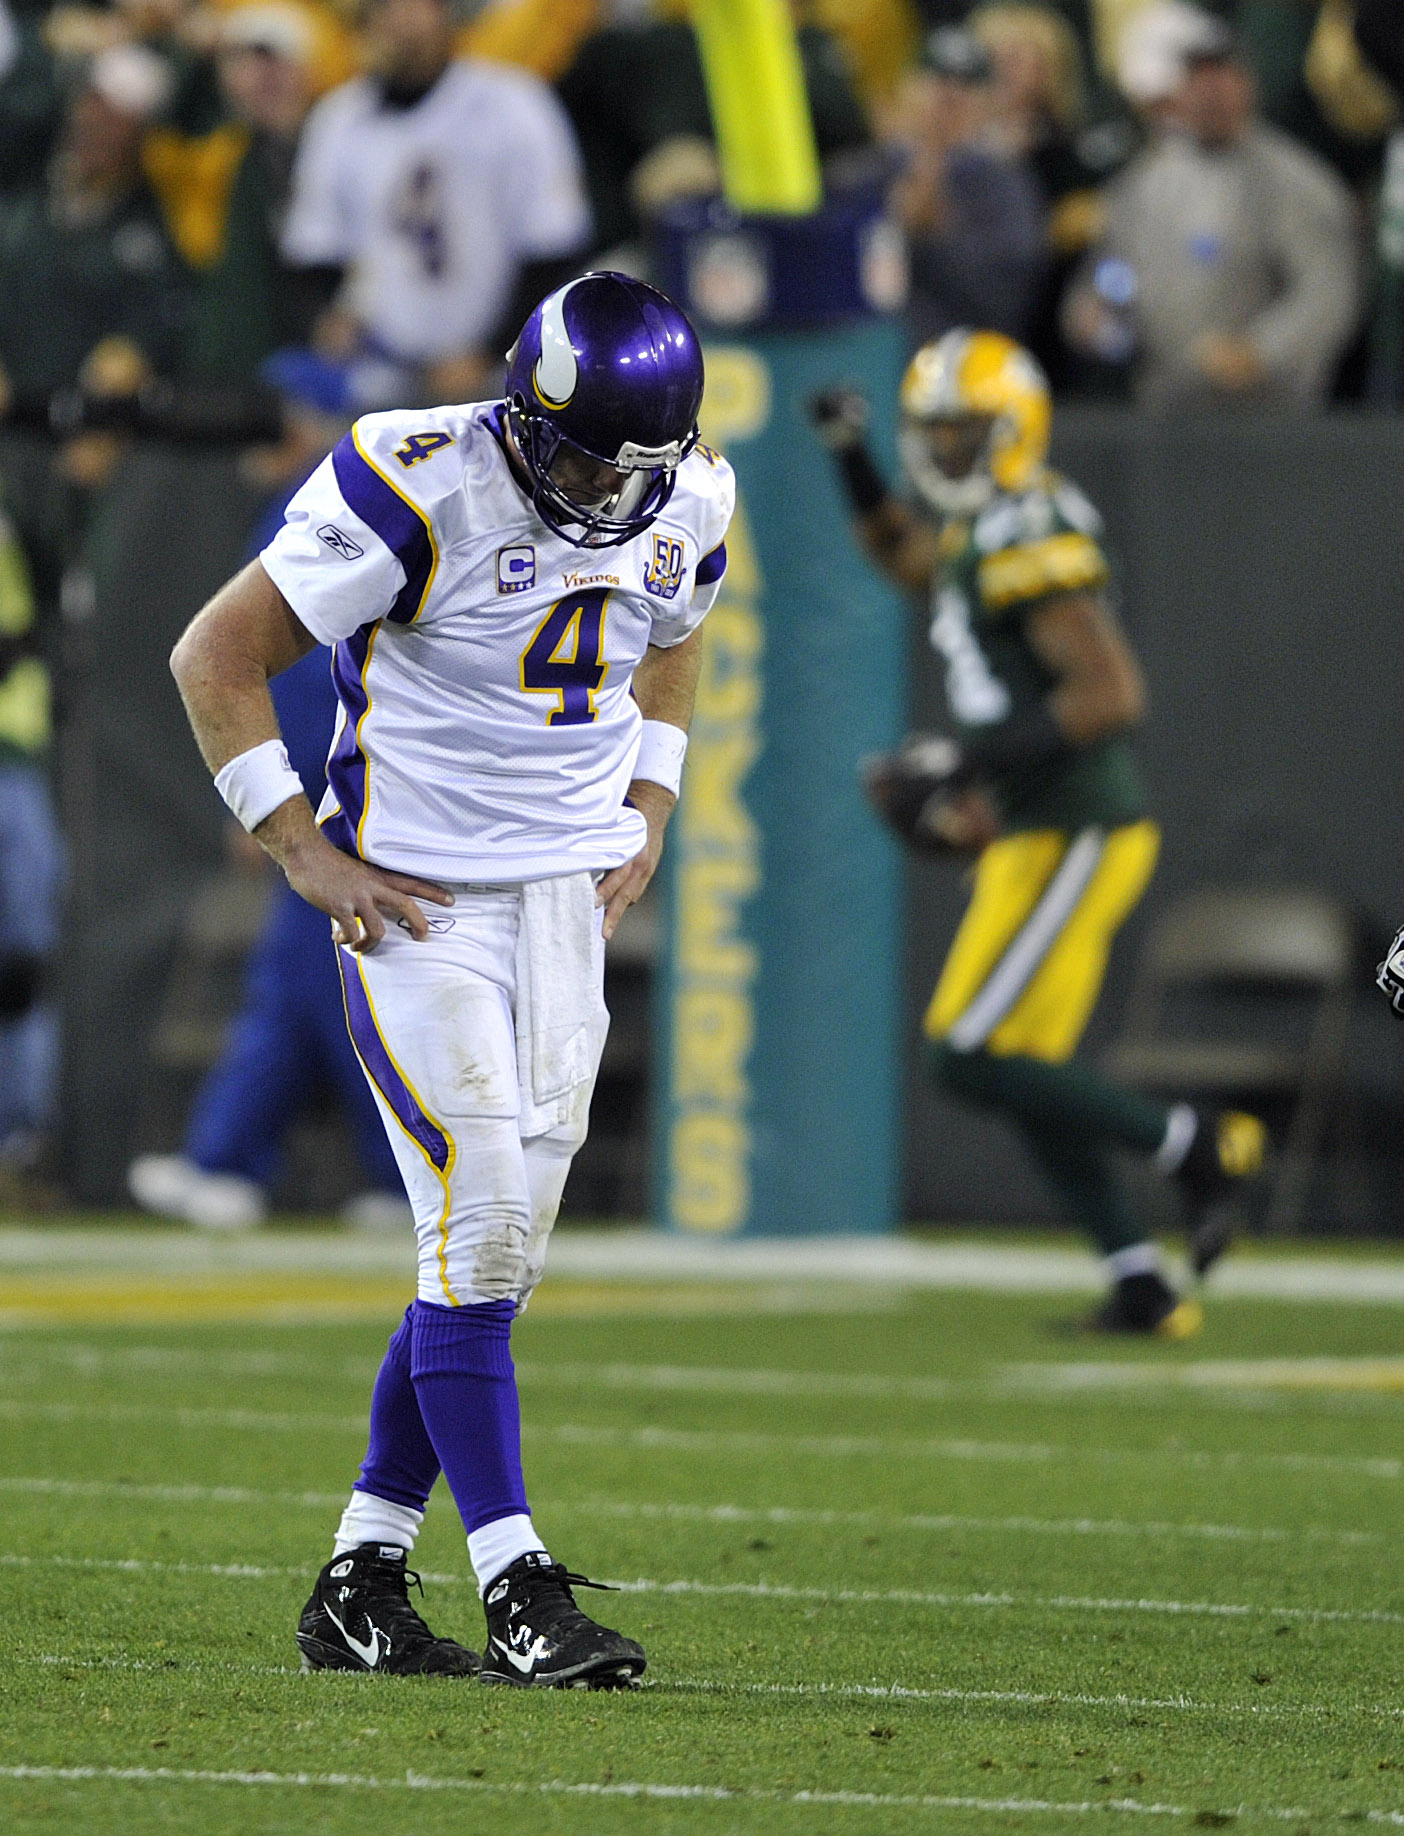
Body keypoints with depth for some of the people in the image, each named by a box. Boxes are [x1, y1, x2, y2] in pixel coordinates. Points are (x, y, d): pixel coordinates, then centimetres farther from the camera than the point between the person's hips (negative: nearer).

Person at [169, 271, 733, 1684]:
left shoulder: (683, 505, 0)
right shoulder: (419, 492, -19)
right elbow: (216, 657, -11)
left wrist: (646, 813, 11)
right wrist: (303, 854, -12)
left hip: (569, 899, 6)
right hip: (420, 906, -6)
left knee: (497, 1251, 4)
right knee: (480, 1227, -13)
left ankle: (359, 1587, 12)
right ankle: (518, 1598, -10)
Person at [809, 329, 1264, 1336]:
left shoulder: (1032, 541, -17)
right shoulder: (977, 533, 13)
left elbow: (1111, 693, -24)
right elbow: (904, 552, 38)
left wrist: (966, 760, -22)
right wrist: (853, 456, 24)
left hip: (1075, 837, -10)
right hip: (1038, 836, 10)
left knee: (970, 1057, -11)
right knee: (1026, 1077, 10)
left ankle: (1197, 1145, -3)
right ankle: (1144, 1288, 11)